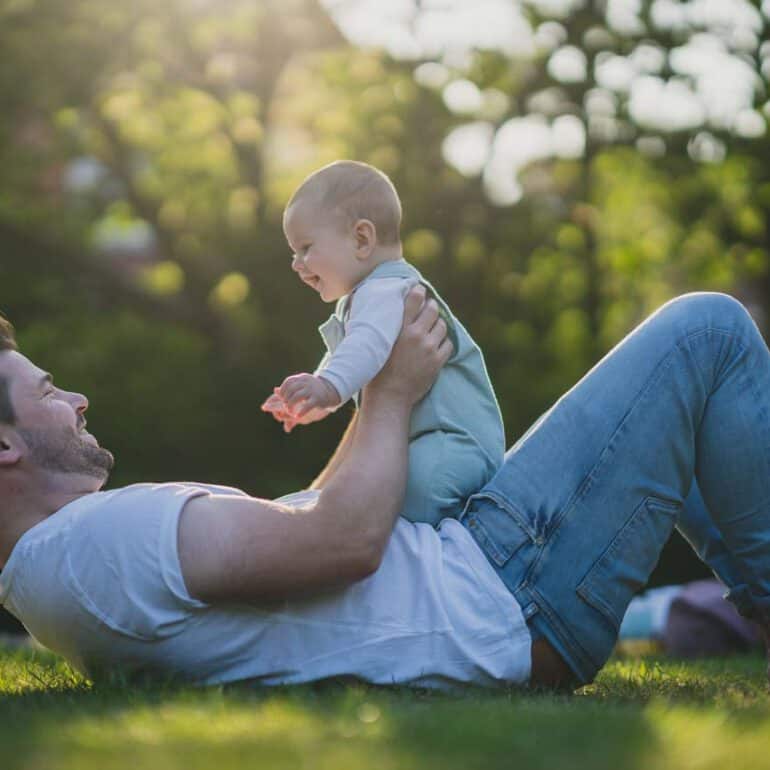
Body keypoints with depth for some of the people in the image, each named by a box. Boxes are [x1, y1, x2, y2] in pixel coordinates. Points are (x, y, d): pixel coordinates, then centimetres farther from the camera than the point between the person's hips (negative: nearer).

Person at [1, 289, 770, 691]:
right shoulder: (101, 537, -24)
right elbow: (347, 538, -26)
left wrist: (375, 406, 18)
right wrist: (393, 393, -11)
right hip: (511, 595, -11)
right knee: (708, 330, -2)